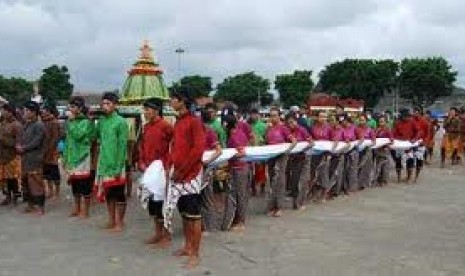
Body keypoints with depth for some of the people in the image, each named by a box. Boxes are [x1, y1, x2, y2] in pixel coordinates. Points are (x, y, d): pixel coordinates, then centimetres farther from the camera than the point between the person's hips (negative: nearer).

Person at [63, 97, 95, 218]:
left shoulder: (86, 122, -7)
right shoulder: (70, 122, 14)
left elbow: (78, 135, -22)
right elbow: (68, 141, 18)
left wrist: (71, 122, -13)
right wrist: (65, 157, 15)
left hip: (83, 157, -7)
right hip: (72, 156, 7)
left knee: (85, 183, -2)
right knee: (74, 183, 12)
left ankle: (85, 210, 6)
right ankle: (77, 208, 23)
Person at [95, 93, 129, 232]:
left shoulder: (121, 122, -9)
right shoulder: (101, 121, 9)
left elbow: (122, 146, -13)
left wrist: (119, 167, -16)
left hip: (115, 164, -6)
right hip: (104, 163, 6)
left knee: (119, 195, 3)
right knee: (108, 194, 14)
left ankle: (119, 223, 11)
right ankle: (111, 220, 24)